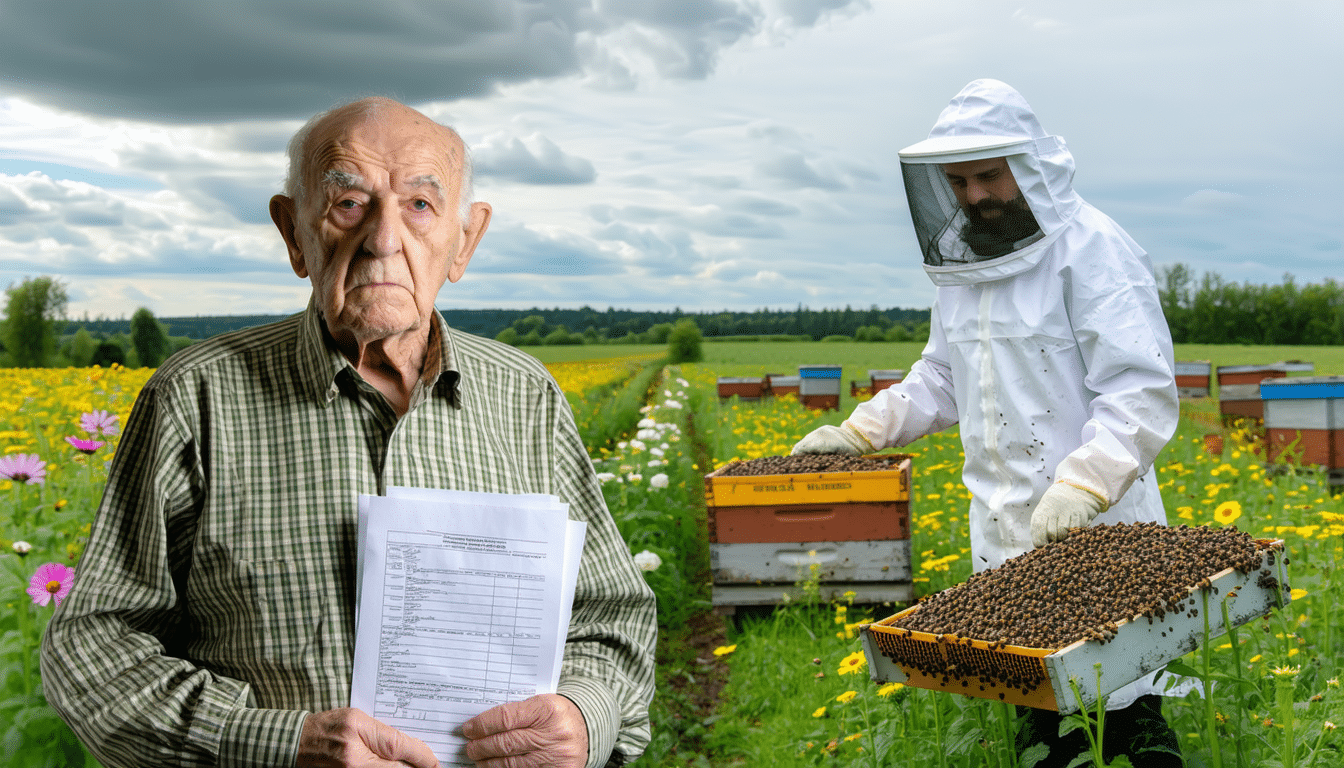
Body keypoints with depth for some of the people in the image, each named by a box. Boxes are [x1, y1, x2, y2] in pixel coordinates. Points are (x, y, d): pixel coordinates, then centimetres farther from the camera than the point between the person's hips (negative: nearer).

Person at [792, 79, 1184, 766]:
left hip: (1094, 528, -6)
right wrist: (860, 430, 11)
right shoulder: (961, 263, 11)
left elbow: (1141, 393, -19)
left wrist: (1082, 485, -32)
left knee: (1120, 697, -1)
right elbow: (942, 377, 23)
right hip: (1003, 533, 7)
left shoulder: (1090, 251, -13)